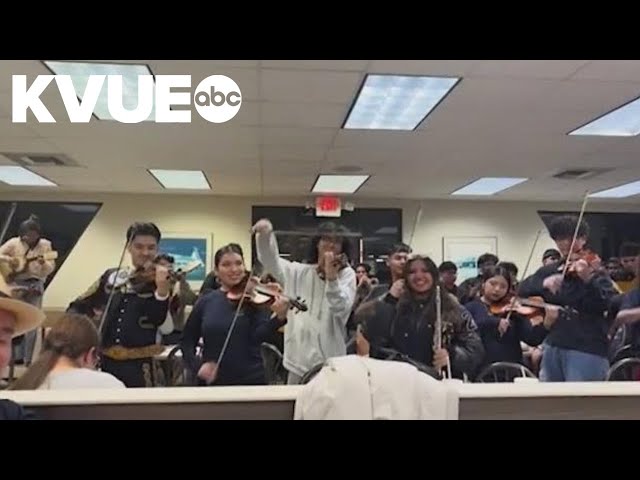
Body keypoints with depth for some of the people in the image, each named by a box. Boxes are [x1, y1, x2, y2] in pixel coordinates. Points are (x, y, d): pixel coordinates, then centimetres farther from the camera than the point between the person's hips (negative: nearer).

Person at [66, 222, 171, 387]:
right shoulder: (111, 276, 8)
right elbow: (79, 306, 14)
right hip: (106, 362, 3)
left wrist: (163, 289, -33)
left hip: (140, 365, -3)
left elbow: (161, 321, -17)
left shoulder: (161, 282, -3)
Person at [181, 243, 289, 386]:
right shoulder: (205, 302, 2)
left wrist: (279, 317, -35)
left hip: (251, 380, -2)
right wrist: (198, 366, -9)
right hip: (212, 382, 2)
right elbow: (187, 341, 7)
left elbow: (258, 336, -19)